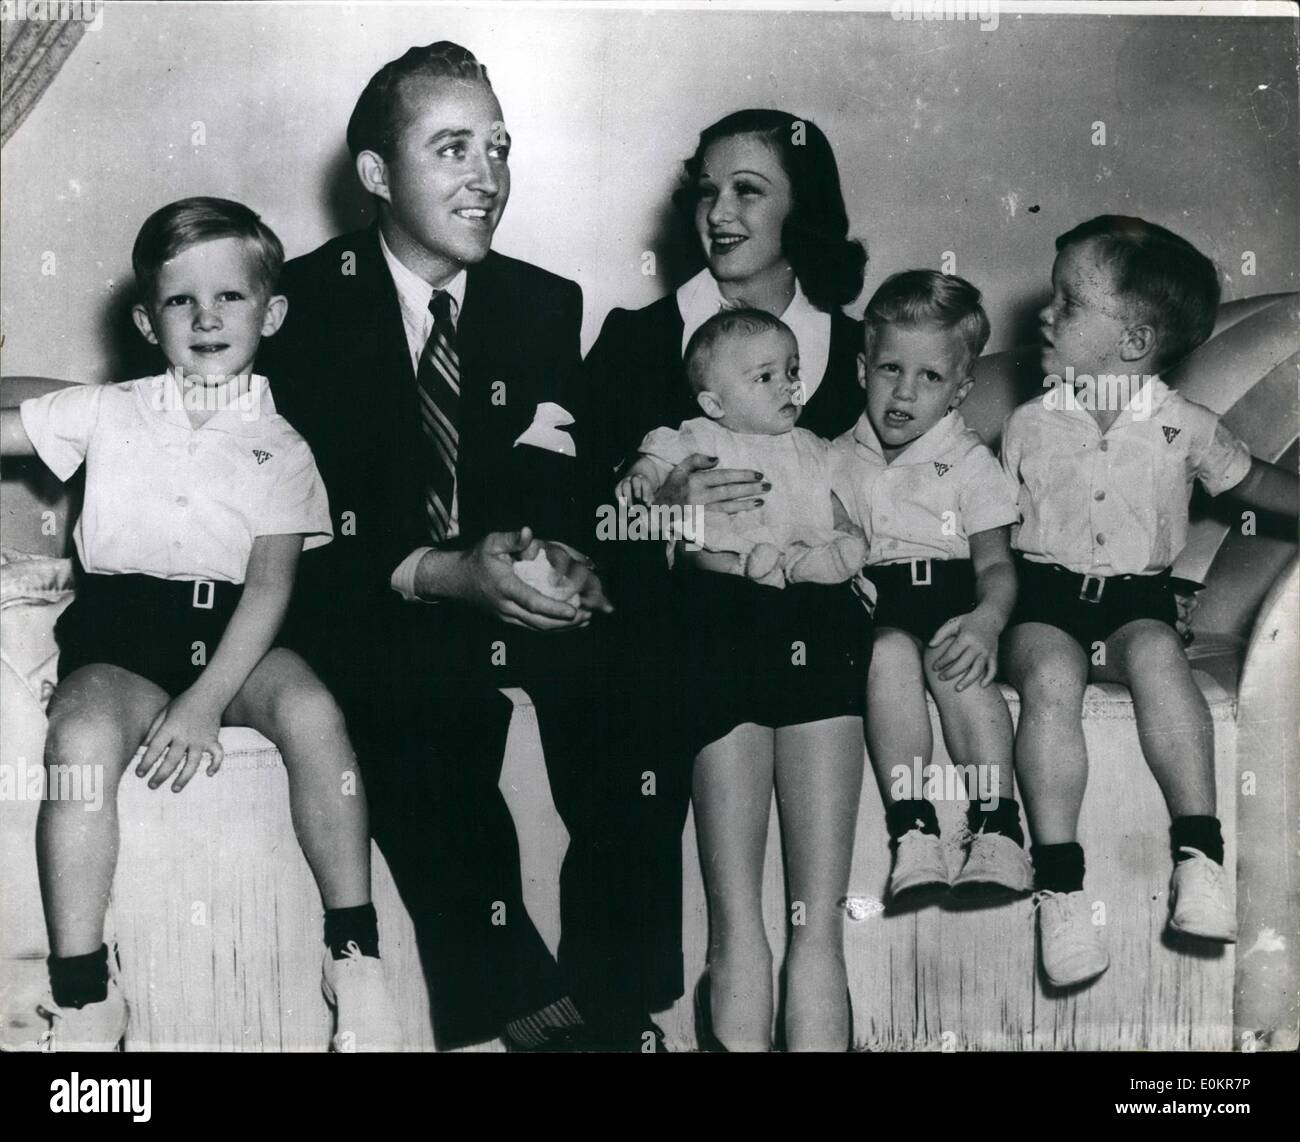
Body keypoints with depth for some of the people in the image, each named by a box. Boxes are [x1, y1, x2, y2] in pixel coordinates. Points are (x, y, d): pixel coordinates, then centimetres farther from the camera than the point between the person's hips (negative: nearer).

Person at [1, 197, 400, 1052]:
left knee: (310, 708, -31)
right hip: (119, 635, 1)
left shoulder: (279, 446, 6)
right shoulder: (105, 413, 11)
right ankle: (82, 998, -20)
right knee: (82, 737, -31)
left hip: (231, 632, 0)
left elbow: (271, 584, -5)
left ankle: (356, 954, -19)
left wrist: (205, 702, -17)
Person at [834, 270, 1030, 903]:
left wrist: (986, 620, -21)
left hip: (949, 594, -1)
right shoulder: (838, 459, 17)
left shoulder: (968, 461, 8)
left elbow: (995, 563, -1)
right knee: (891, 650, -34)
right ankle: (913, 837, -39)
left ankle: (997, 831, -35)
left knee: (956, 658, -35)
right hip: (870, 603, 1)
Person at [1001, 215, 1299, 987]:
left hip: (1138, 594, 0)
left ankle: (1199, 851, -28)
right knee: (1050, 675, -31)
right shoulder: (1029, 426, 5)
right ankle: (1059, 881, -30)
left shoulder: (1185, 428, 4)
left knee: (1157, 653, -33)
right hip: (1046, 591, 0)